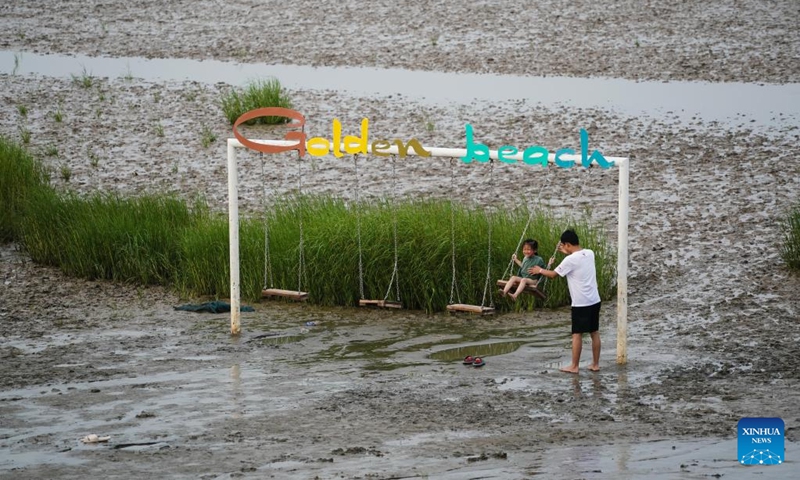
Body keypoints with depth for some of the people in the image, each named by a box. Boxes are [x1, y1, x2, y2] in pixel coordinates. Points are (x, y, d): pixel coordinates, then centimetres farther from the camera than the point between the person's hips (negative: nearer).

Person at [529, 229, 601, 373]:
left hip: (580, 303, -7)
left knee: (577, 334, 1)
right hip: (594, 301, 7)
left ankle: (574, 366, 5)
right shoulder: (589, 253, 2)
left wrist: (540, 270, 16)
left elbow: (553, 274, -2)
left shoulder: (570, 260, -16)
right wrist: (567, 252, 32)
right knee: (594, 333, 11)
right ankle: (595, 364, 16)